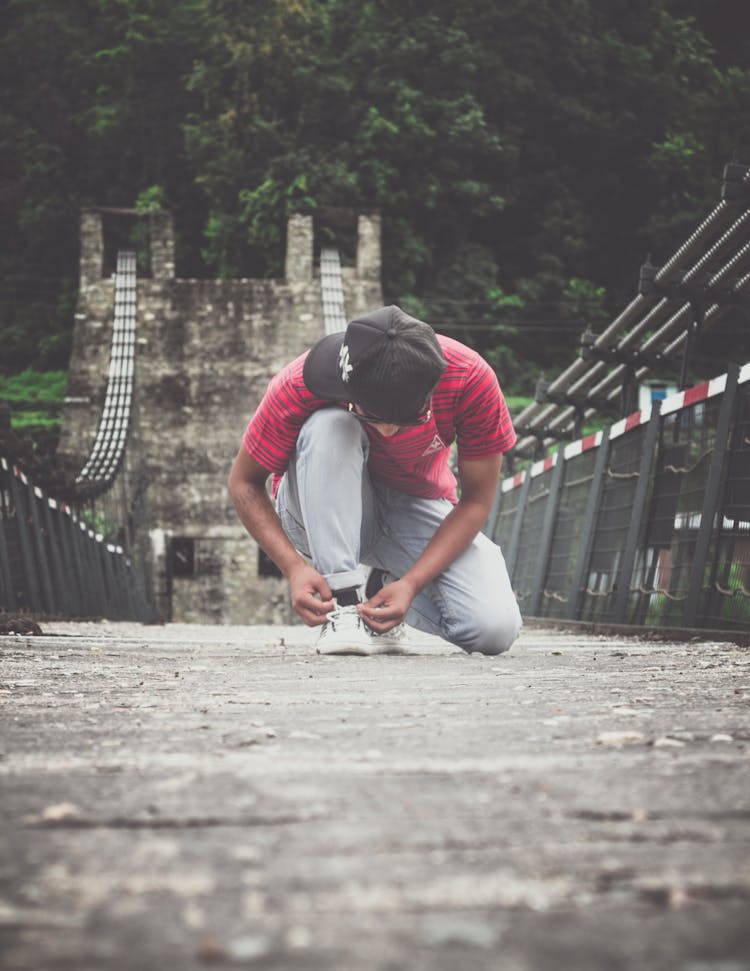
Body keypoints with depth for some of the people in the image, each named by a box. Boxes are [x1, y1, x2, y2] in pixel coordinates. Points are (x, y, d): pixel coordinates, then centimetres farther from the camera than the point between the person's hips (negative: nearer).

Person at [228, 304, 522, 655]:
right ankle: (343, 602, -29)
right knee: (329, 426, -35)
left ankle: (384, 588, 6)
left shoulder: (471, 379, -27)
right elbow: (244, 483, -15)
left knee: (495, 630, -25)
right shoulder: (299, 386, -29)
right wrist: (294, 567, -30)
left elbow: (475, 501, -16)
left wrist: (412, 583, -28)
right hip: (325, 516, -1)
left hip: (416, 510, 1)